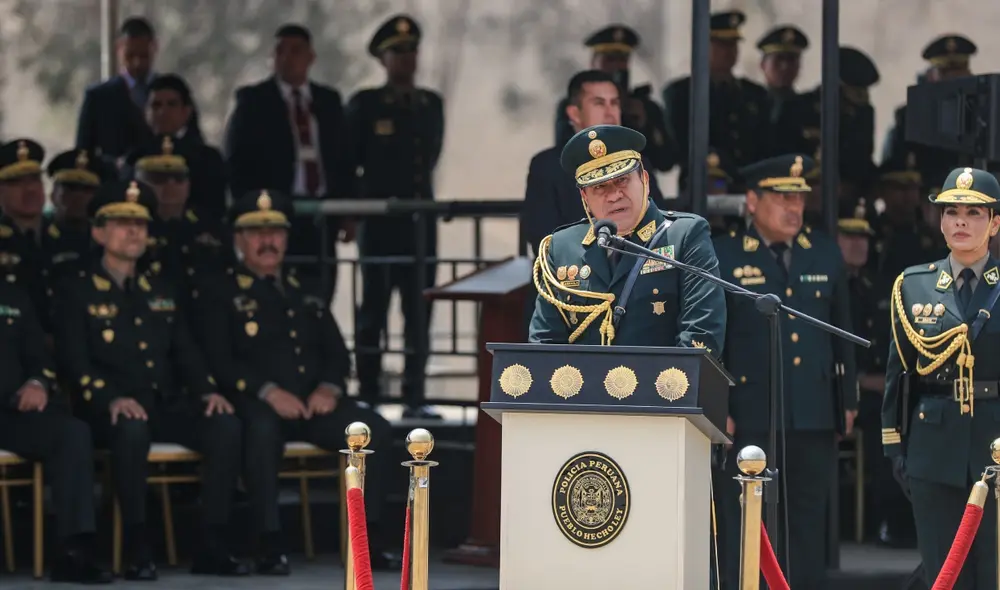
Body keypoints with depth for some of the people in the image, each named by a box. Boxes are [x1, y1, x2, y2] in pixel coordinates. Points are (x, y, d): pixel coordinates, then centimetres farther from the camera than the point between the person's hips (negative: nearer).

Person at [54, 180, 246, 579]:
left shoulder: (161, 292, 23)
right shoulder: (78, 295, 5)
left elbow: (185, 353, 17)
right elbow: (75, 363, -7)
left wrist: (208, 391, -4)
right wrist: (111, 399, -26)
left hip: (167, 406, 5)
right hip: (112, 412, -5)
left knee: (226, 426, -24)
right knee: (133, 430, -41)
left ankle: (212, 547, -23)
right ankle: (137, 549, -33)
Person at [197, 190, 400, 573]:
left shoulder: (304, 292, 24)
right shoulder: (223, 294, 10)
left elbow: (337, 352, 19)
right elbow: (219, 360, -3)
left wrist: (330, 386, -5)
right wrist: (268, 391, -18)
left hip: (314, 402, 5)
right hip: (258, 404, -5)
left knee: (375, 430, -22)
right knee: (263, 430, -40)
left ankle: (370, 540, -19)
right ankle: (269, 546, -37)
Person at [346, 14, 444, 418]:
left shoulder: (432, 104, 11)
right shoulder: (365, 104, 0)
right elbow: (346, 162, 2)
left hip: (420, 218, 4)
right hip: (380, 221, -4)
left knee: (419, 311, 2)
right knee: (374, 307, 0)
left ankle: (414, 398, 4)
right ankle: (368, 397, 3)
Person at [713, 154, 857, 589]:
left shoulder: (825, 252, 12)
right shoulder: (723, 256, -1)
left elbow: (843, 334, 16)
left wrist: (848, 400, 14)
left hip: (815, 417, 4)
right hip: (750, 417, -4)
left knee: (809, 520, 6)